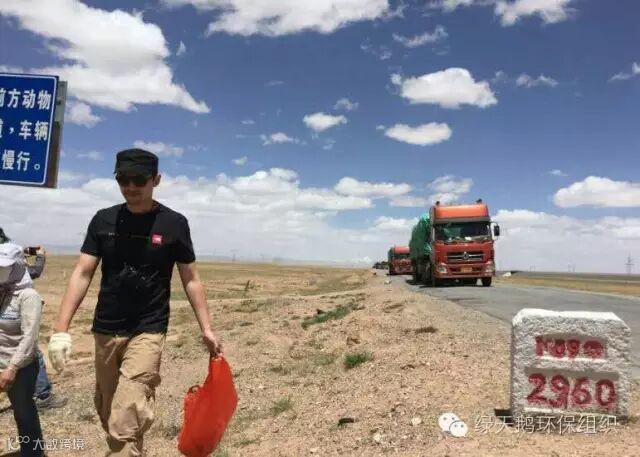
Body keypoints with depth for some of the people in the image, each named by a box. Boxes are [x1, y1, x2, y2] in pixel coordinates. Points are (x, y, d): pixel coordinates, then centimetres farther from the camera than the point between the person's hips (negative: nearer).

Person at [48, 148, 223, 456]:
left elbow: (191, 279, -1)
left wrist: (206, 329, -4)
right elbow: (82, 273, -1)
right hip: (105, 331, 4)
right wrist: (61, 329, -10)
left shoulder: (174, 223, -5)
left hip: (148, 332, -4)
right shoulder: (103, 220, 2)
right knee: (107, 412, 17)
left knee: (126, 422, -13)